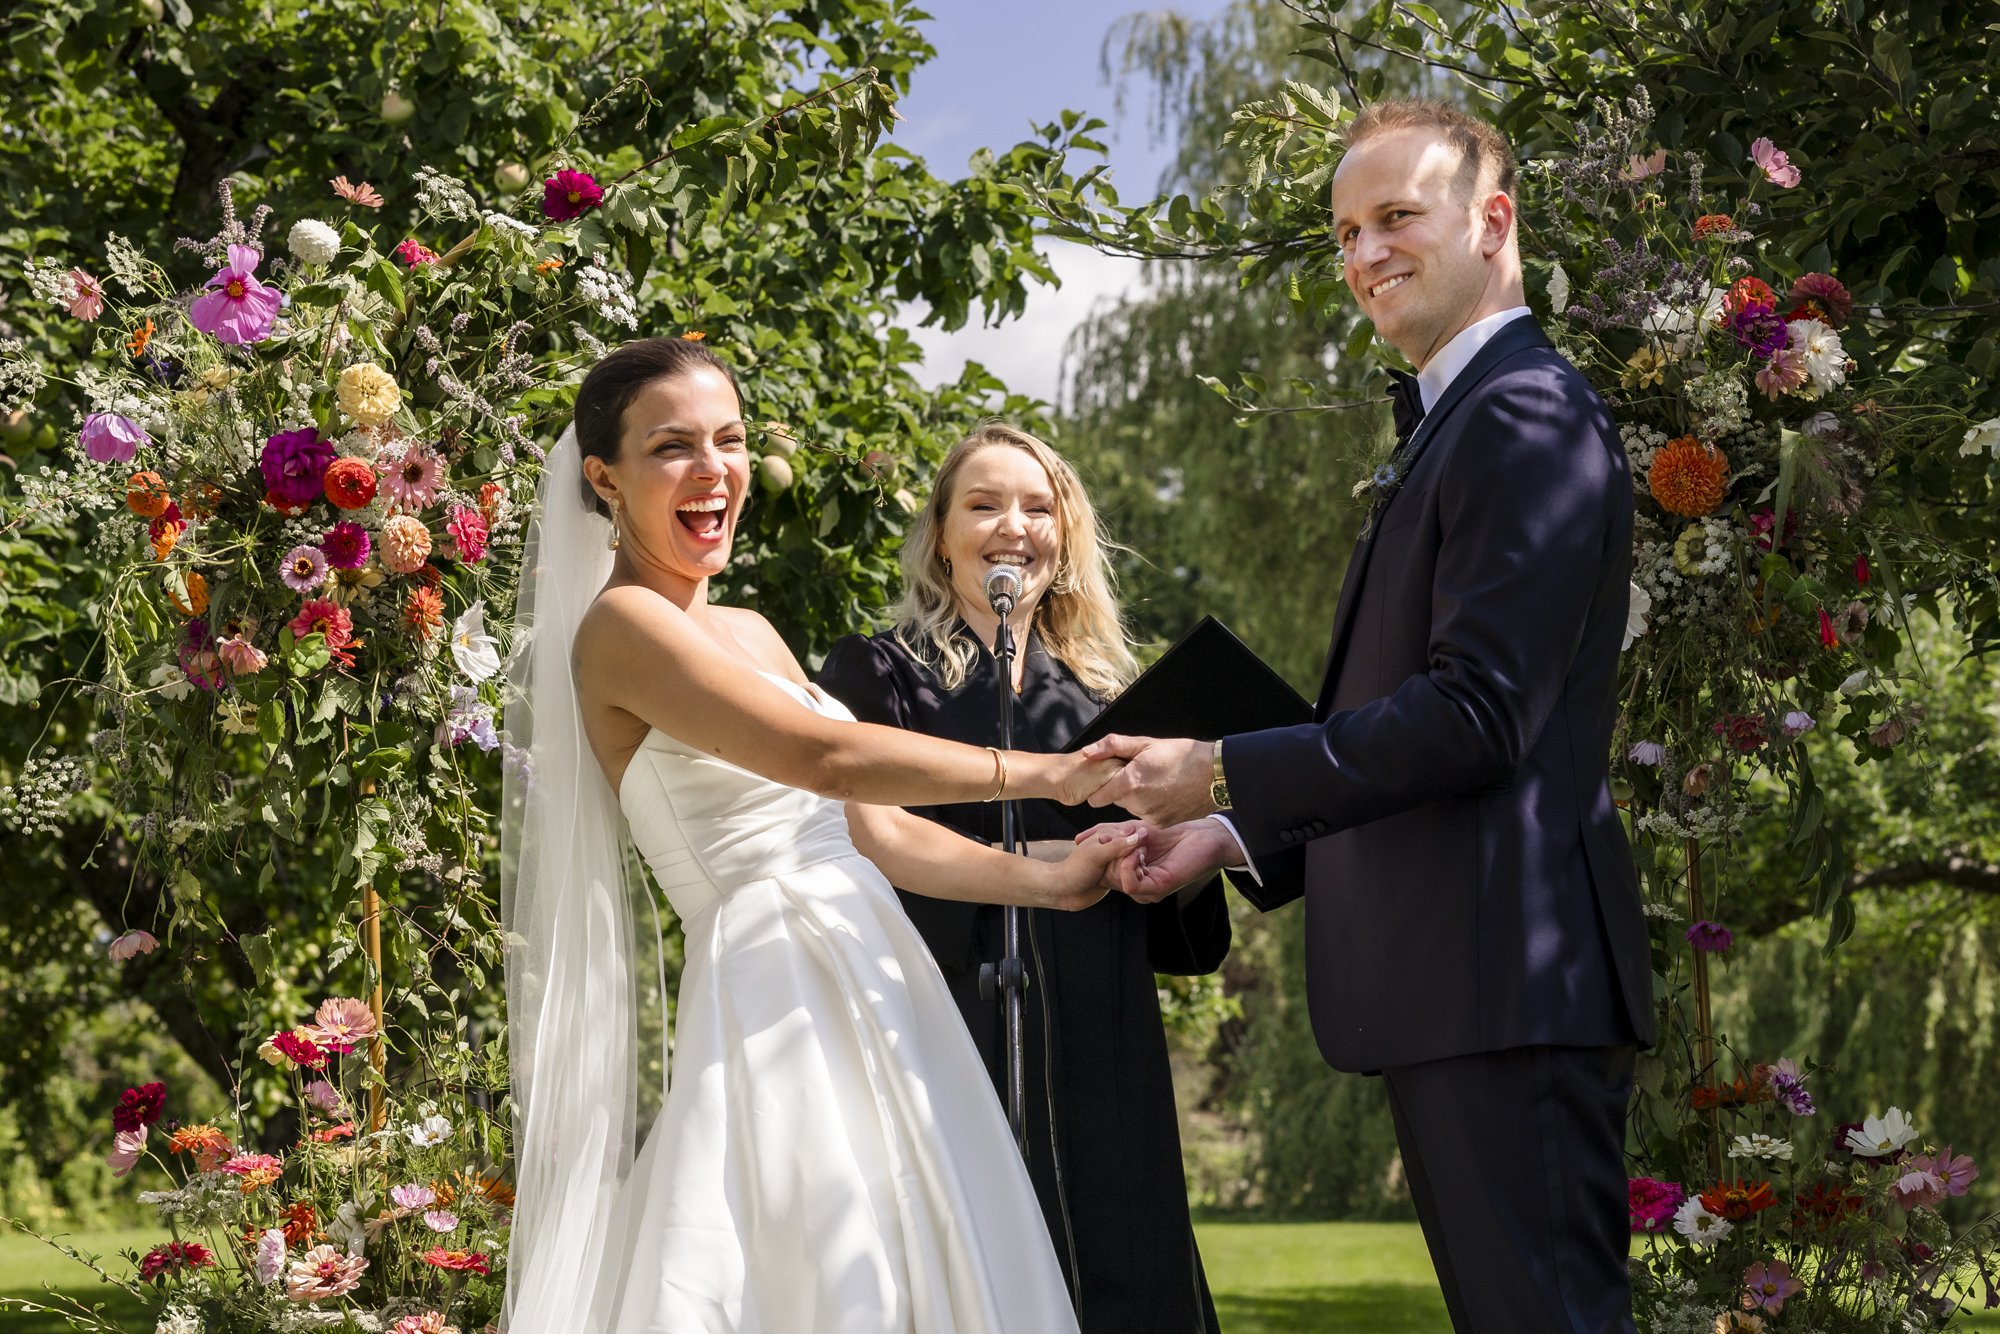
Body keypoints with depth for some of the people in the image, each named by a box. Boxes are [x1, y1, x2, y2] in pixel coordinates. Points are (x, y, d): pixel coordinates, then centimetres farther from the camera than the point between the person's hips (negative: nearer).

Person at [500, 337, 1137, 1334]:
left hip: (866, 989, 8)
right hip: (776, 988, -8)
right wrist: (1044, 775, -12)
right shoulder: (622, 624, -8)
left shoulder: (751, 634, 18)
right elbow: (827, 759, -17)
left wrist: (1050, 881, 12)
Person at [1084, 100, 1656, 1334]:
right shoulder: (1462, 423, 21)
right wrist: (1236, 836, 16)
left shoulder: (1527, 415, -12)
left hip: (1505, 986, -11)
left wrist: (1224, 774, -16)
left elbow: (1477, 715, -21)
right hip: (1461, 988, 11)